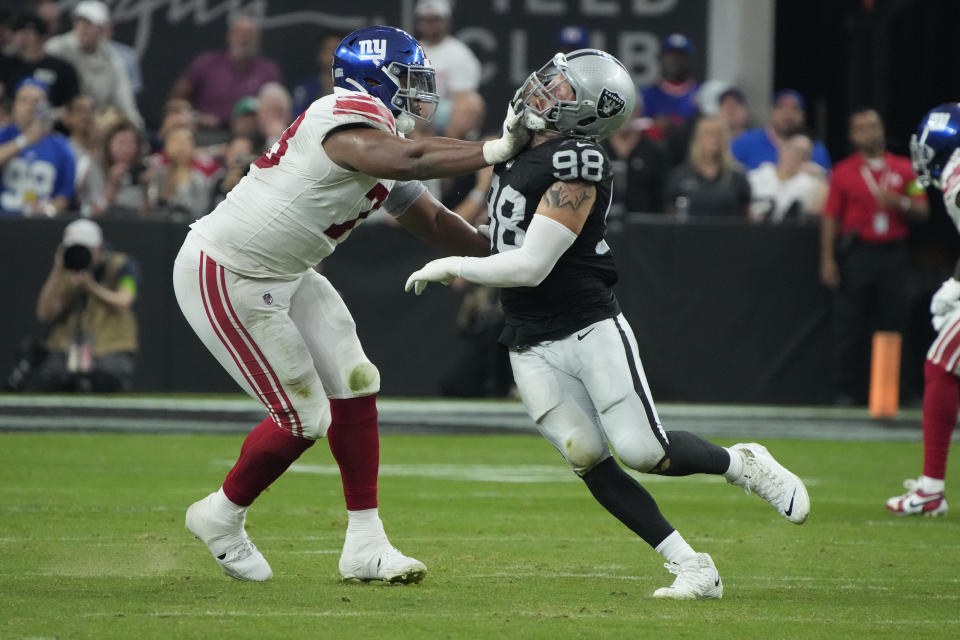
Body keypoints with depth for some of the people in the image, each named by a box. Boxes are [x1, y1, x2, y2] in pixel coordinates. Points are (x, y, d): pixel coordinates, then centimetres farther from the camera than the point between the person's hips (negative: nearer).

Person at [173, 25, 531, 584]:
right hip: (224, 279, -10)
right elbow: (406, 160, -41)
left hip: (281, 275, 10)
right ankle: (221, 517, 18)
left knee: (354, 385, 5)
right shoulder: (352, 118, -21)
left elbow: (434, 223, 13)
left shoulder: (386, 142, 10)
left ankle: (366, 544, 11)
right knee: (303, 417, -5)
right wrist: (496, 151, -41)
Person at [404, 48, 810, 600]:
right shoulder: (520, 143, 8)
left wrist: (452, 267, -12)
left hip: (590, 326, -7)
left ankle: (742, 464, 18)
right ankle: (692, 567, -4)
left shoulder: (575, 167, -19)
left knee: (645, 452, -12)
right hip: (533, 344, 7)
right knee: (586, 457, -7)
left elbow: (530, 266, -23)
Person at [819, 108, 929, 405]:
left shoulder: (904, 169, 11)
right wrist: (828, 259, -4)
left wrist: (901, 204, -11)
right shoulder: (843, 172, 6)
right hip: (856, 255, -2)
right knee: (850, 327, -4)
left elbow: (921, 211, 10)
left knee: (893, 324, 0)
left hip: (893, 255, 2)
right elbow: (831, 217, 3)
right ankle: (847, 390, 2)